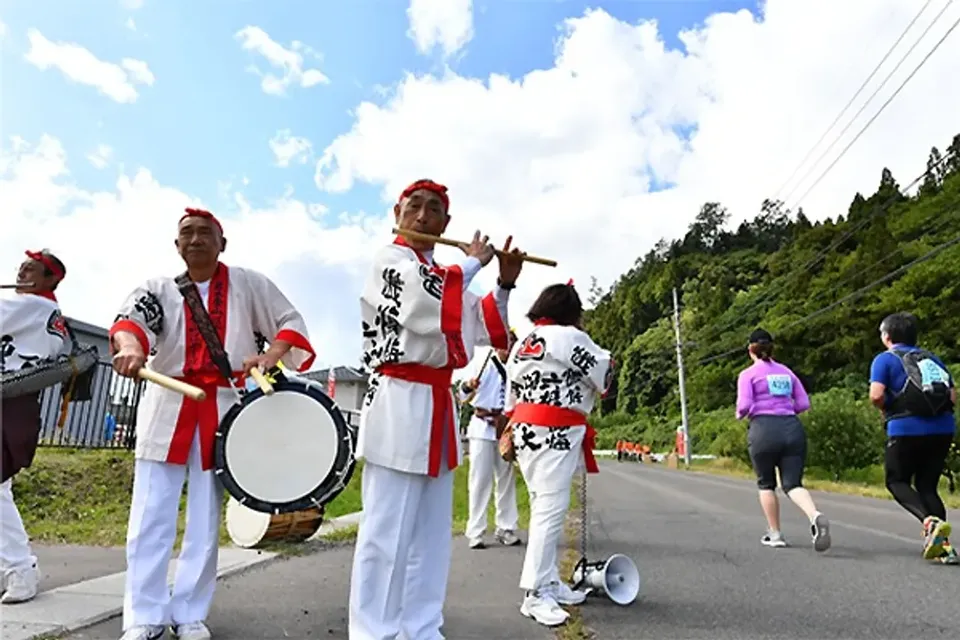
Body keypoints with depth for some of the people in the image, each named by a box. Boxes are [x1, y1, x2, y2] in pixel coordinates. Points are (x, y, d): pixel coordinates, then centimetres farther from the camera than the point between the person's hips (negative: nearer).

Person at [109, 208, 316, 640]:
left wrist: (270, 356, -17)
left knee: (206, 520, 5)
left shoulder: (248, 284, 7)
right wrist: (130, 346, -36)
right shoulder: (159, 288, 8)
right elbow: (132, 317, -12)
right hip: (166, 407, 1)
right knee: (150, 517, 2)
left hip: (222, 409, -1)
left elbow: (292, 322, 4)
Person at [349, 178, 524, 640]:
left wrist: (505, 283, 6)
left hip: (437, 404, 9)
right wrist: (472, 263, -6)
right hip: (400, 403, -8)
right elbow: (427, 304, -22)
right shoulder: (391, 259, -3)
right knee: (387, 530, -5)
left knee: (432, 531, 13)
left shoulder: (444, 275, 21)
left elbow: (481, 328, 19)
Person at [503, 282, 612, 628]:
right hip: (553, 433, -9)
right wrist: (605, 358, 19)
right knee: (550, 510, -6)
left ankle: (548, 582, 24)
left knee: (544, 508, 15)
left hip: (527, 430, 10)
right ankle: (535, 594, -1)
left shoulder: (521, 345, 17)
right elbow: (604, 376, -2)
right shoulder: (569, 337, -8)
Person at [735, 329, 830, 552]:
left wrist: (739, 414, 11)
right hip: (792, 428, 4)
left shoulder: (748, 374, 1)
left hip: (764, 430, -3)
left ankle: (775, 534, 19)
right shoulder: (787, 372, 15)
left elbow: (744, 405, -10)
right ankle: (816, 516, -26)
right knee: (792, 483, 3)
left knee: (766, 484, 15)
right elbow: (803, 403, 13)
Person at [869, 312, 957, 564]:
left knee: (896, 481, 10)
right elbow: (953, 396, 12)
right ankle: (944, 544, 5)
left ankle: (930, 521, -15)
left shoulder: (885, 359, 1)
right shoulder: (932, 359, 18)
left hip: (907, 429, -5)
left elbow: (876, 395, -12)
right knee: (927, 484, 14)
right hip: (943, 428, 5)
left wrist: (887, 409, 7)